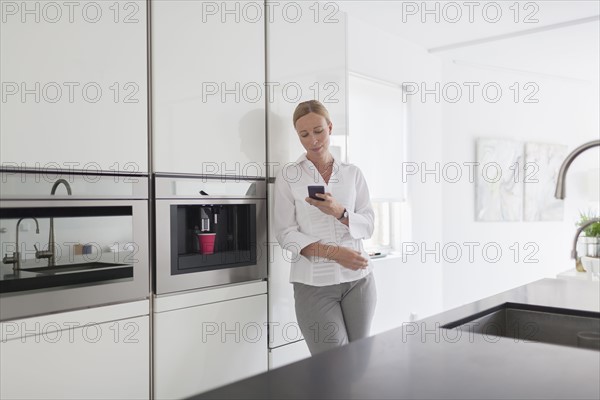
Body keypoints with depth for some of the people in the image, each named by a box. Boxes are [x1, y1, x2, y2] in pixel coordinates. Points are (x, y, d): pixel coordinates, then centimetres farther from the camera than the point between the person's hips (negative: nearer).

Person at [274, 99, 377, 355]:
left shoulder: (352, 173, 9)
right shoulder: (288, 176, 2)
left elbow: (368, 226, 4)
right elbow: (285, 234, -4)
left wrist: (339, 212, -16)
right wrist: (334, 252, -15)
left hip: (358, 279, 3)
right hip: (314, 283, -2)